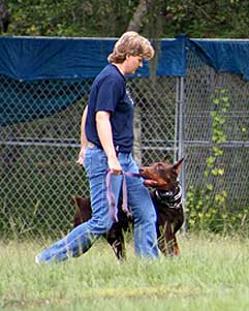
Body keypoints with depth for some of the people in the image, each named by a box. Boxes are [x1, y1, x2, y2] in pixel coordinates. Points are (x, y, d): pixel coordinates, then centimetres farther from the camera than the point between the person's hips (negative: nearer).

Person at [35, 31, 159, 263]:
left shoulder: (114, 78, 18)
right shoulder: (112, 79, -13)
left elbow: (87, 113, 26)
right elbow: (102, 118, -22)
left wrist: (85, 148, 31)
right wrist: (111, 157, -28)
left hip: (124, 159, 11)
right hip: (106, 159, -11)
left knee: (146, 215, 7)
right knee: (102, 222, -11)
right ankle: (48, 260, -5)